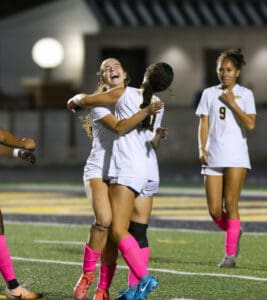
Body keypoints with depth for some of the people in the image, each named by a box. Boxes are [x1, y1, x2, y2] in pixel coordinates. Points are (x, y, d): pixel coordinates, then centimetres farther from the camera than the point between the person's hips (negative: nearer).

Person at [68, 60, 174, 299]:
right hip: (150, 171, 7)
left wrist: (75, 100, 32)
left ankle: (144, 277, -32)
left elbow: (86, 100, 10)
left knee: (119, 231, -15)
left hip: (128, 169, -7)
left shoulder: (125, 94, -1)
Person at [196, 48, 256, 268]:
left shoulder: (245, 94, 5)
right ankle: (234, 231, 28)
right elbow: (204, 124, 9)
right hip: (213, 157, 3)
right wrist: (202, 148, -5)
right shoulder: (209, 94, 12)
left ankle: (231, 254, -5)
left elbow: (250, 124, -7)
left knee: (230, 204, -11)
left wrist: (232, 103, -10)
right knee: (214, 210, -3)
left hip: (236, 156, -3)